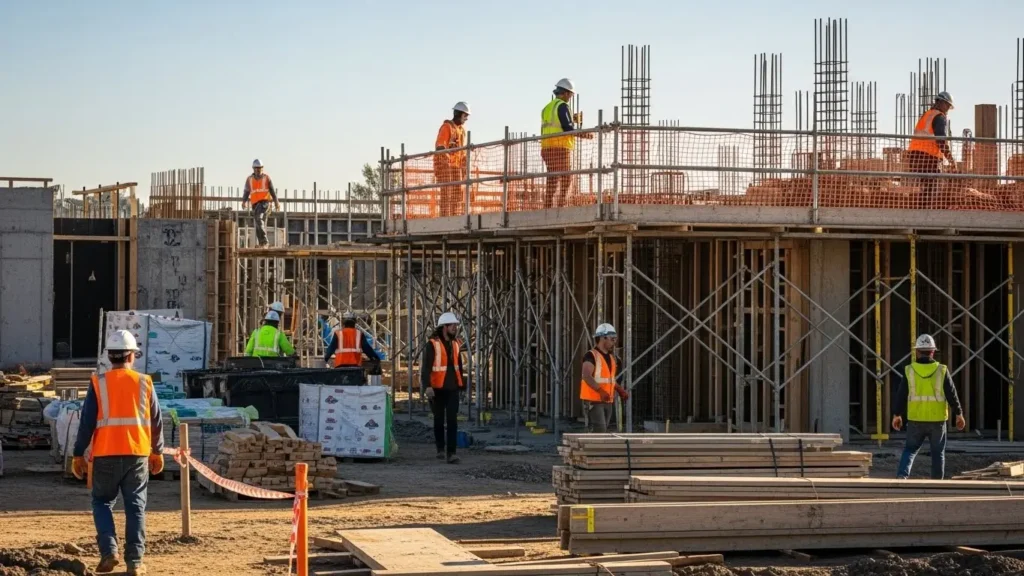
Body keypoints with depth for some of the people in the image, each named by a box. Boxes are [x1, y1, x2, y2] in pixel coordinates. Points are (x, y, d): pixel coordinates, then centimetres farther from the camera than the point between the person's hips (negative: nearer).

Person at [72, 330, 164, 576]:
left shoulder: (98, 384, -3)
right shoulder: (144, 383, 2)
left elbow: (87, 421, -5)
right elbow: (156, 420, 8)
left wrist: (78, 454, 3)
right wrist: (157, 452, 20)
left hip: (106, 455, -1)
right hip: (137, 454, 1)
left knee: (102, 502, 13)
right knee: (135, 507, 7)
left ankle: (109, 551, -4)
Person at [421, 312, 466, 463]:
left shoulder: (455, 344, 9)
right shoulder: (432, 344, -9)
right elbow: (425, 367, -15)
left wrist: (462, 387, 21)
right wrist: (427, 386, -26)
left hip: (452, 389, 3)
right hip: (437, 389, -3)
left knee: (452, 420, -9)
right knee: (439, 420, 10)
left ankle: (451, 453, -13)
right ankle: (440, 448, 29)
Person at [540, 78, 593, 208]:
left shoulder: (547, 108, 17)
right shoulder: (562, 106, -7)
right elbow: (567, 127, -15)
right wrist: (583, 134, -5)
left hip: (546, 148, 8)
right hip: (561, 148, -8)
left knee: (552, 180, 9)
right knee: (566, 179, -5)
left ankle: (548, 208, 6)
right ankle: (561, 207, -14)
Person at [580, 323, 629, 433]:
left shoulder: (611, 358, 16)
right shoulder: (591, 356, -11)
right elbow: (587, 376, -25)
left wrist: (620, 390, 12)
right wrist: (601, 391, -34)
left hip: (607, 401, 9)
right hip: (593, 401, -9)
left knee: (603, 431, 10)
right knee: (599, 432, -15)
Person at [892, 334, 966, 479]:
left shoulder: (909, 371, -3)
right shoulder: (942, 371, -4)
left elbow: (901, 395, 0)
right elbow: (952, 394, -3)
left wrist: (897, 415, 10)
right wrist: (959, 414, 5)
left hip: (915, 420, 0)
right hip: (937, 420, 0)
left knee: (910, 449, 11)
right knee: (938, 453, 10)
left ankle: (902, 475, -9)